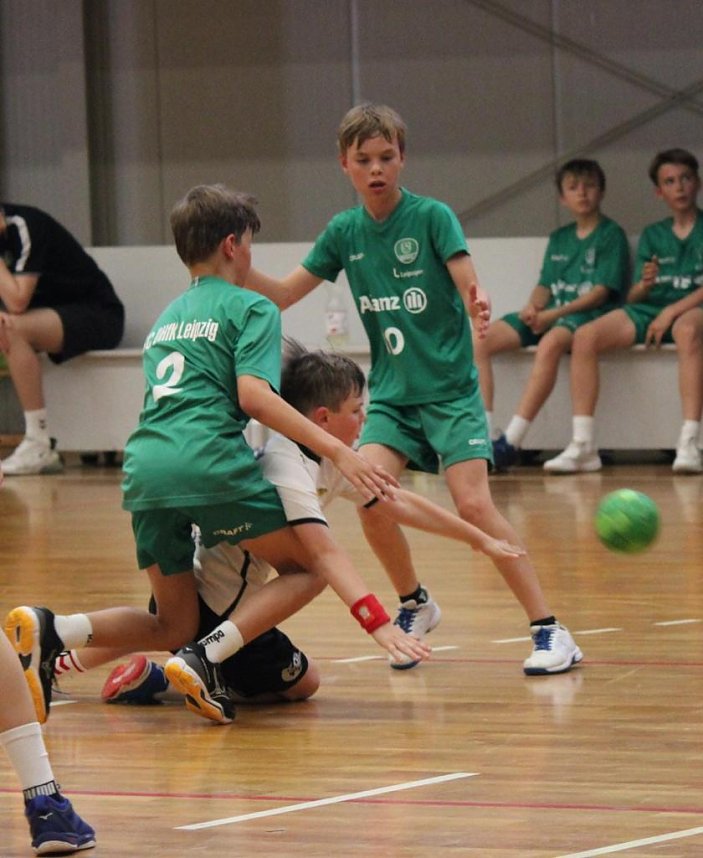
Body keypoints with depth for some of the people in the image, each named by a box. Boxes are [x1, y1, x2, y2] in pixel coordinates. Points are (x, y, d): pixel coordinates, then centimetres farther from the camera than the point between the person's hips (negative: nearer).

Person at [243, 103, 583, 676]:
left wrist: (479, 305, -43)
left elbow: (470, 288, -19)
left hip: (449, 389, -4)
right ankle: (415, 605, 6)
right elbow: (283, 294, 7)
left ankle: (549, 629, -11)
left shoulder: (432, 217, -9)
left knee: (473, 504, -18)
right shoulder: (345, 232, 3)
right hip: (391, 392, 4)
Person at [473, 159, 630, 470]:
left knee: (550, 343, -41)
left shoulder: (611, 235, 2)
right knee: (479, 341, -14)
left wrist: (556, 313, -17)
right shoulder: (558, 239, 22)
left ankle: (511, 442, -44)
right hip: (548, 316, 7)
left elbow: (602, 290, -8)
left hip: (588, 315, -7)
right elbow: (545, 285, 17)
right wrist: (532, 307, -8)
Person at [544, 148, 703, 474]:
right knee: (585, 336, -21)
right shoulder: (652, 236, 19)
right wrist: (644, 285, -9)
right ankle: (583, 446, -24)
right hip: (650, 311, 5)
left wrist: (672, 311, -16)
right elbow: (633, 297, 14)